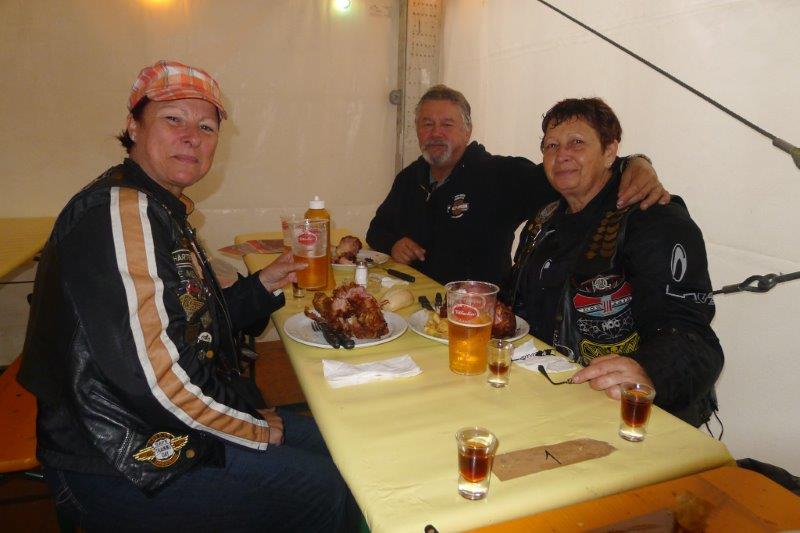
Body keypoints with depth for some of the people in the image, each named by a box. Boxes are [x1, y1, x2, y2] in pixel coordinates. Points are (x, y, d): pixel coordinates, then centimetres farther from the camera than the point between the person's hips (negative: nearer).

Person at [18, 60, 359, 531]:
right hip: (121, 469, -10)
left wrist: (262, 286, 5)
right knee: (331, 493, -10)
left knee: (330, 442, 12)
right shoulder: (121, 213, -22)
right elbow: (154, 376, -30)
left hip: (159, 430, 10)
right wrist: (254, 427, -15)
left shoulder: (159, 210, 10)